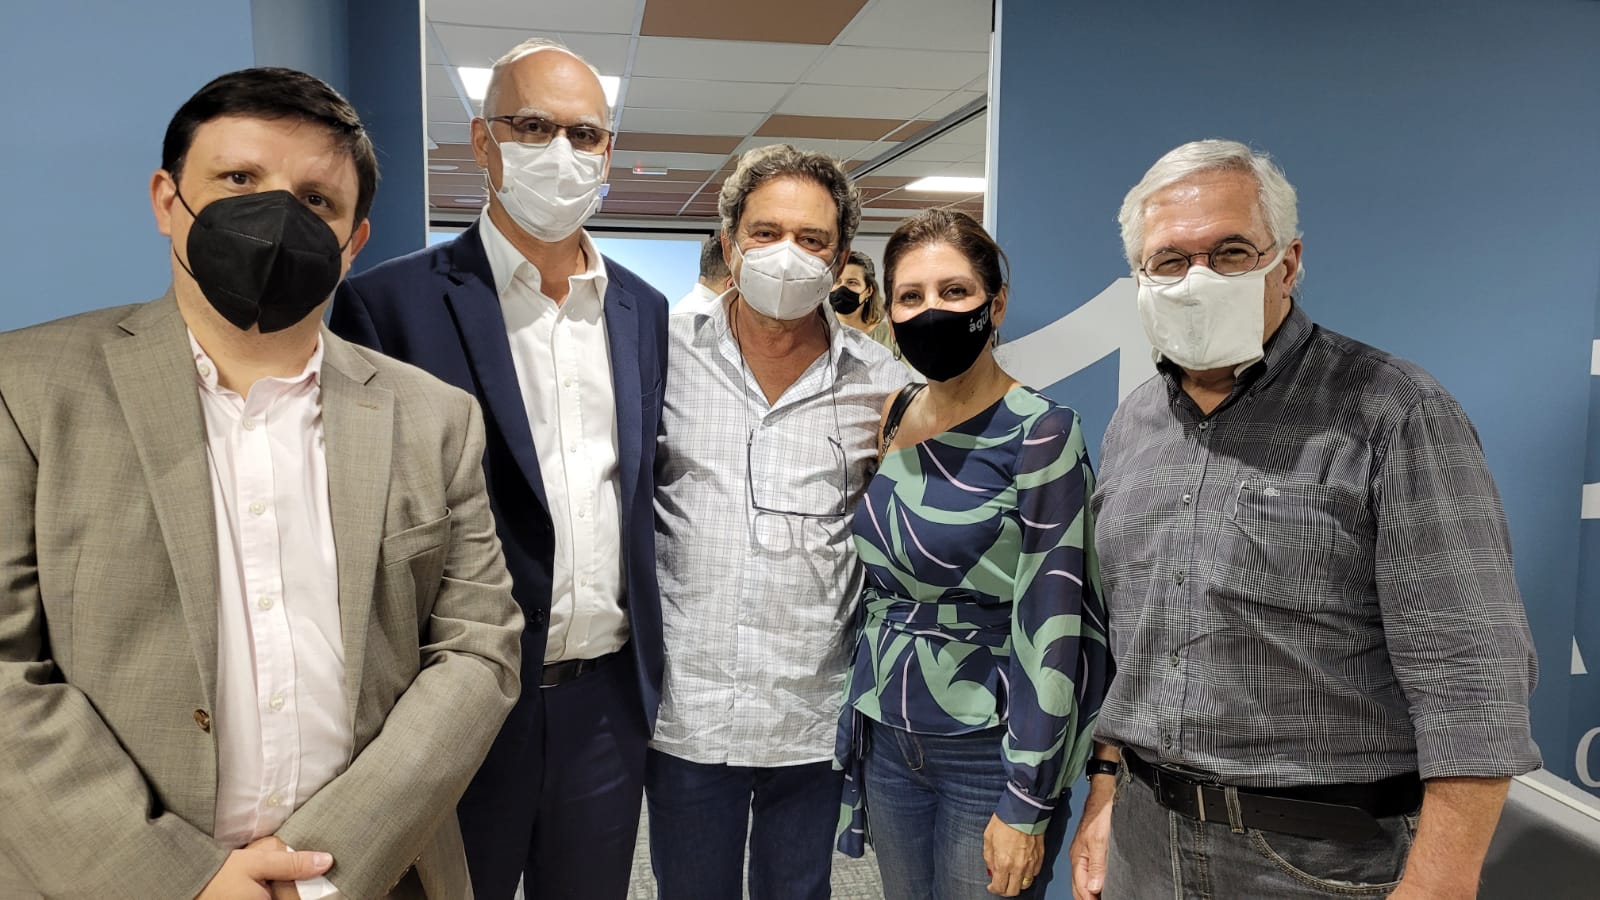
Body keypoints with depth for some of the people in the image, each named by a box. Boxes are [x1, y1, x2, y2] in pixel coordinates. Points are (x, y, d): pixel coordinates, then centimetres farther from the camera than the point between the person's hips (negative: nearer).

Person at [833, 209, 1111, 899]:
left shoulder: (1038, 432, -15)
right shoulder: (890, 418, 3)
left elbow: (1051, 626, -17)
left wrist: (1027, 807, -16)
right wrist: (856, 723, 14)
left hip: (989, 753, -5)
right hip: (887, 739, 6)